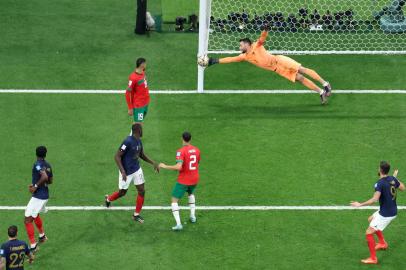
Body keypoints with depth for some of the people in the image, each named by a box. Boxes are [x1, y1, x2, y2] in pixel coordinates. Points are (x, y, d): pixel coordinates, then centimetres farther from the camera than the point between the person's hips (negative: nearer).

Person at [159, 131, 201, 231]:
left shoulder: (181, 151, -19)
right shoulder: (196, 150, 0)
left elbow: (178, 167, -29)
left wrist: (165, 166, -19)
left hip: (183, 180, -6)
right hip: (194, 179, 6)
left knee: (174, 200, 2)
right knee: (191, 193, 36)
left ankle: (178, 224, -12)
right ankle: (193, 216, 32)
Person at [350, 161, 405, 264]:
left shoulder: (380, 184, -24)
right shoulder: (392, 179, -2)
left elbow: (374, 199, -34)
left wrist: (360, 204, -29)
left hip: (386, 215, -9)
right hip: (393, 211, 9)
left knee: (369, 232, -1)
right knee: (371, 219, 30)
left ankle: (373, 258, 5)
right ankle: (382, 243, 36)